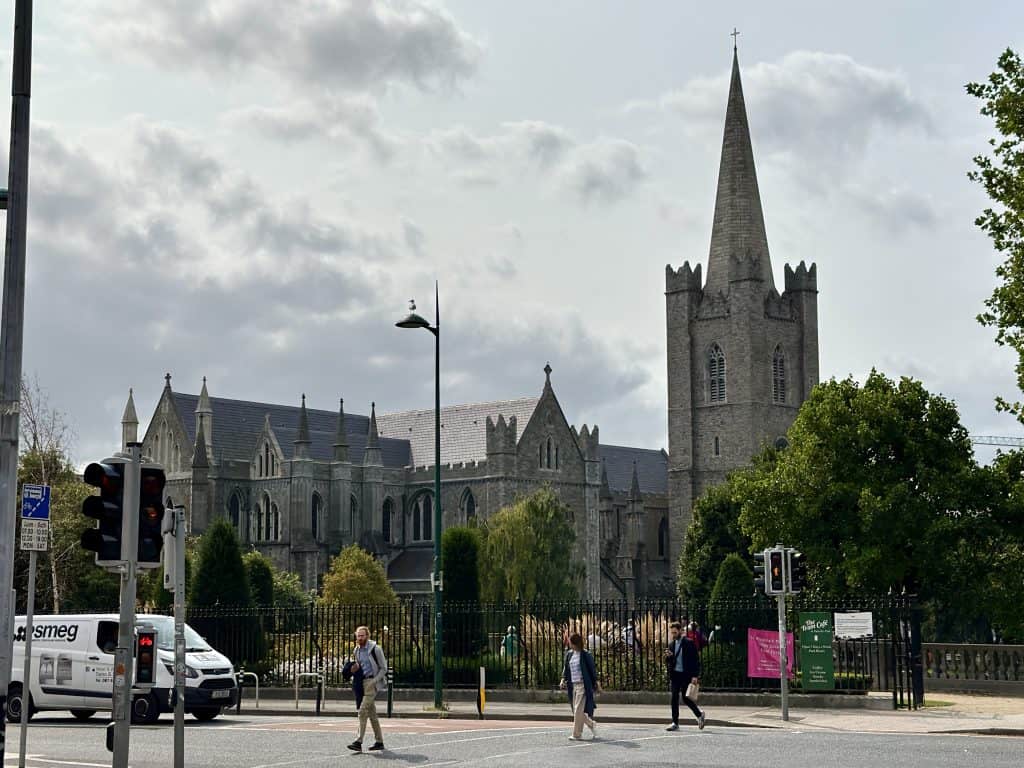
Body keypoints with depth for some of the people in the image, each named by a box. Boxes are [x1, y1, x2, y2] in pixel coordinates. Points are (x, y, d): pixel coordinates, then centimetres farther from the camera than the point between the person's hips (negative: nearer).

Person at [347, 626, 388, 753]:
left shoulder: (375, 649, -10)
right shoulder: (357, 650, 11)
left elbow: (383, 668, -8)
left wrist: (374, 681, -18)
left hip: (373, 682, -8)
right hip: (363, 682, 8)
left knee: (363, 711, -15)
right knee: (372, 713, 10)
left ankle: (358, 742, -18)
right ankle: (379, 741, 16)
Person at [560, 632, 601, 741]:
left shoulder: (585, 655, -9)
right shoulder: (569, 655, 9)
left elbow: (593, 669, -5)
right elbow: (566, 669, 14)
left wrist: (596, 683, -5)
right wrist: (563, 680, -1)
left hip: (583, 685, -7)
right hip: (573, 686, 7)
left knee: (578, 710, -9)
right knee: (576, 710, 9)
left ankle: (577, 734, -2)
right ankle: (592, 725, 29)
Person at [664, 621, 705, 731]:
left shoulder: (689, 643, -6)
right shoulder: (671, 644, 13)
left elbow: (696, 660, -8)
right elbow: (668, 662, 16)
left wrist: (695, 676, -14)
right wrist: (668, 656, -7)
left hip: (686, 675, -6)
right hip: (675, 675, 6)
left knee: (685, 698, -5)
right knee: (674, 698, 2)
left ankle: (699, 715, 18)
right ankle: (675, 723, 6)